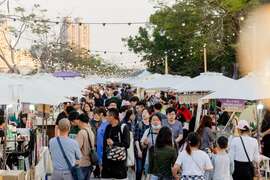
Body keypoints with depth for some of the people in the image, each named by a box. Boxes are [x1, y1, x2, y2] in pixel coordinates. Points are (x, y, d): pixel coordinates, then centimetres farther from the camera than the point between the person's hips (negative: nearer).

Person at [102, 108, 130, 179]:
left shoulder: (123, 127, -7)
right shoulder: (108, 127, 9)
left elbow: (126, 144, -12)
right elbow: (104, 145, 10)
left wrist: (113, 143, -13)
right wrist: (103, 163, 8)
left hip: (119, 162, -5)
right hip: (108, 161, 5)